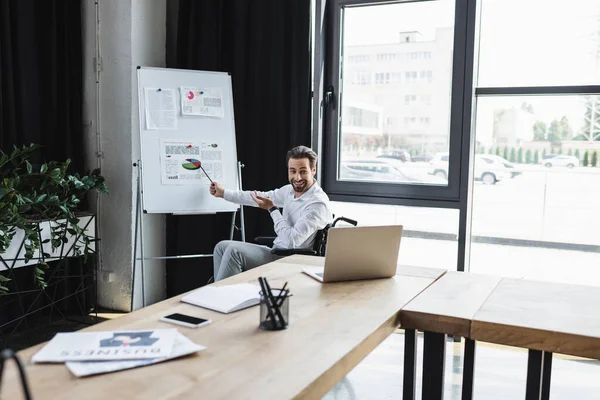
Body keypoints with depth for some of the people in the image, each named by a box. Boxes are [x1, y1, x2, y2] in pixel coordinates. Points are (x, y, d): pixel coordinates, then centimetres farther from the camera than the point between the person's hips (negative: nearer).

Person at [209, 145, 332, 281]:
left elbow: (292, 241, -27)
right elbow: (262, 196, 19)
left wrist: (272, 209, -16)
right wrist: (223, 193, 24)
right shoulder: (291, 190, 5)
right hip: (276, 253, 9)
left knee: (234, 250, -22)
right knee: (222, 247, 10)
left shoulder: (317, 203, -21)